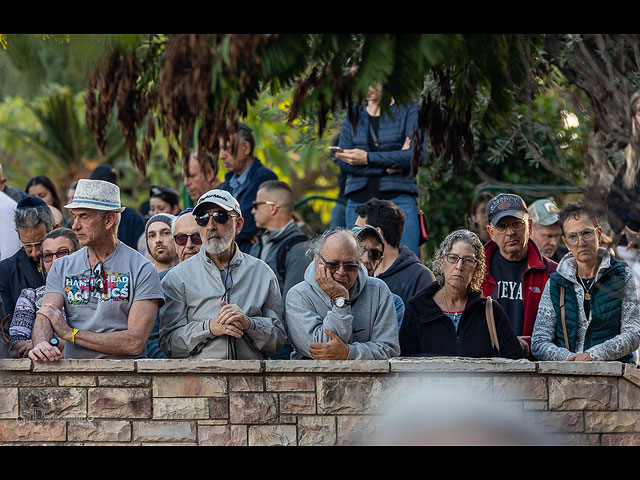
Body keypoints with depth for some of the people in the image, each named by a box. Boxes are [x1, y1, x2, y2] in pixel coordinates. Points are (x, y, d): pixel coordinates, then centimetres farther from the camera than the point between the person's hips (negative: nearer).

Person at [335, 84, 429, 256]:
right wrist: (389, 167, -8)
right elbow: (342, 162, 4)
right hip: (359, 200, 3)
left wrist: (368, 158, -12)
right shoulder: (354, 115, 15)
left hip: (399, 199, -3)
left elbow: (418, 155, -8)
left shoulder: (409, 109, 5)